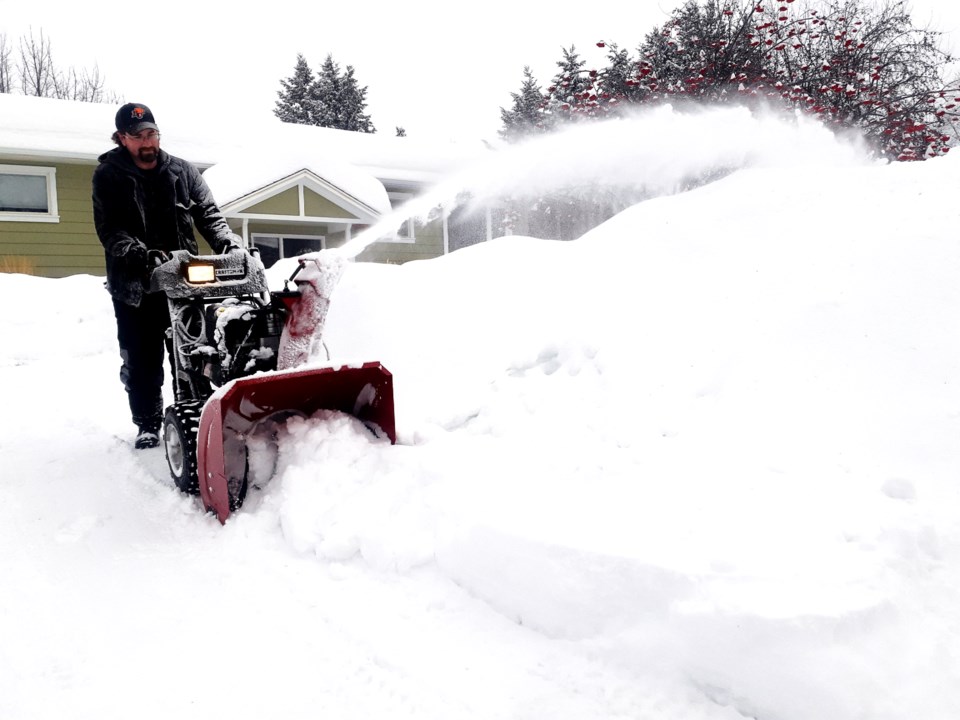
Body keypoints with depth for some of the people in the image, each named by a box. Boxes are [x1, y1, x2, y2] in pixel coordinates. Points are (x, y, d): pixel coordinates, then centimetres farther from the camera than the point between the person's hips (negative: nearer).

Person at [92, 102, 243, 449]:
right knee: (142, 361, 4)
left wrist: (228, 242, -17)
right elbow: (110, 230, -8)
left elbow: (208, 214, 3)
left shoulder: (182, 171, 10)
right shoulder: (108, 176, 3)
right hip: (134, 284, -1)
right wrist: (141, 255, -26)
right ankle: (147, 426, 16)